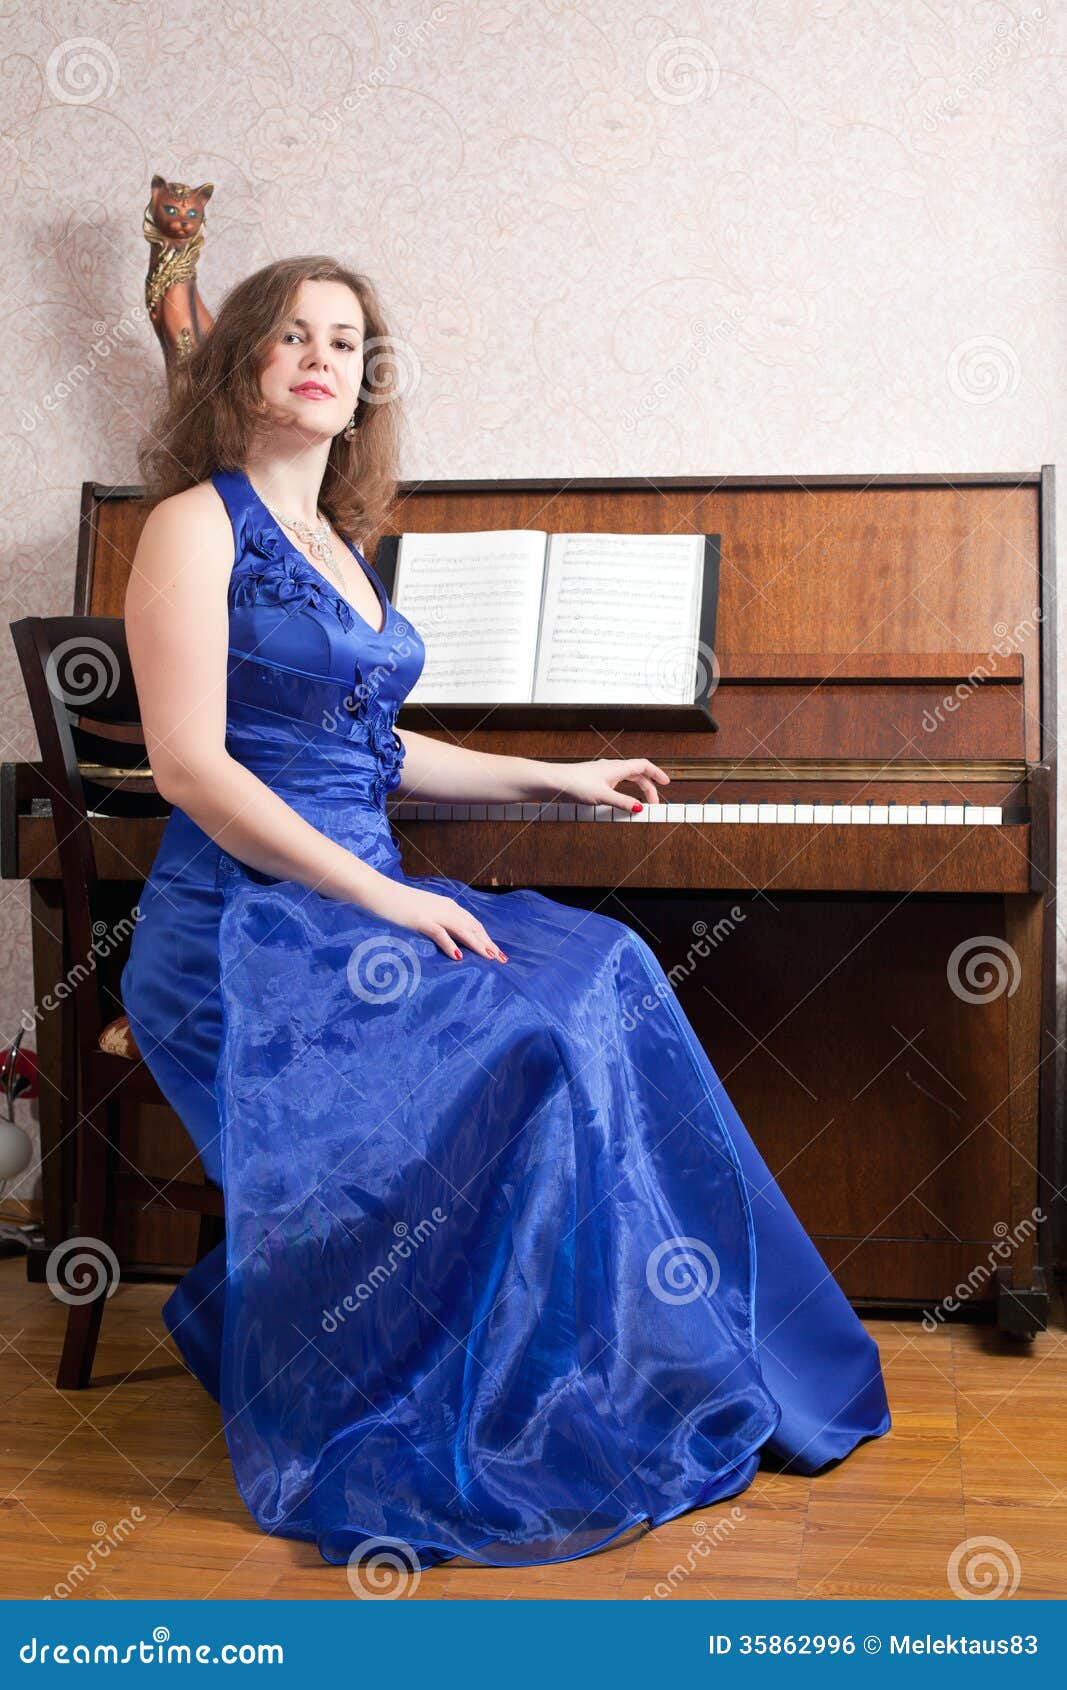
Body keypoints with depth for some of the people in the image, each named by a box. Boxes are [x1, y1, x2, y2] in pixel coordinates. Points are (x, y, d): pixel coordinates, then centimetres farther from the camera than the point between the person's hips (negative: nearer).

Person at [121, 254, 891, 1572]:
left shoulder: (335, 543, 19)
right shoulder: (199, 524, -6)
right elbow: (191, 766, -16)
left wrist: (558, 779, 24)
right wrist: (385, 897, -20)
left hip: (356, 902, 8)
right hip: (247, 930, -7)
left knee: (603, 976, -10)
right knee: (536, 1050, -23)